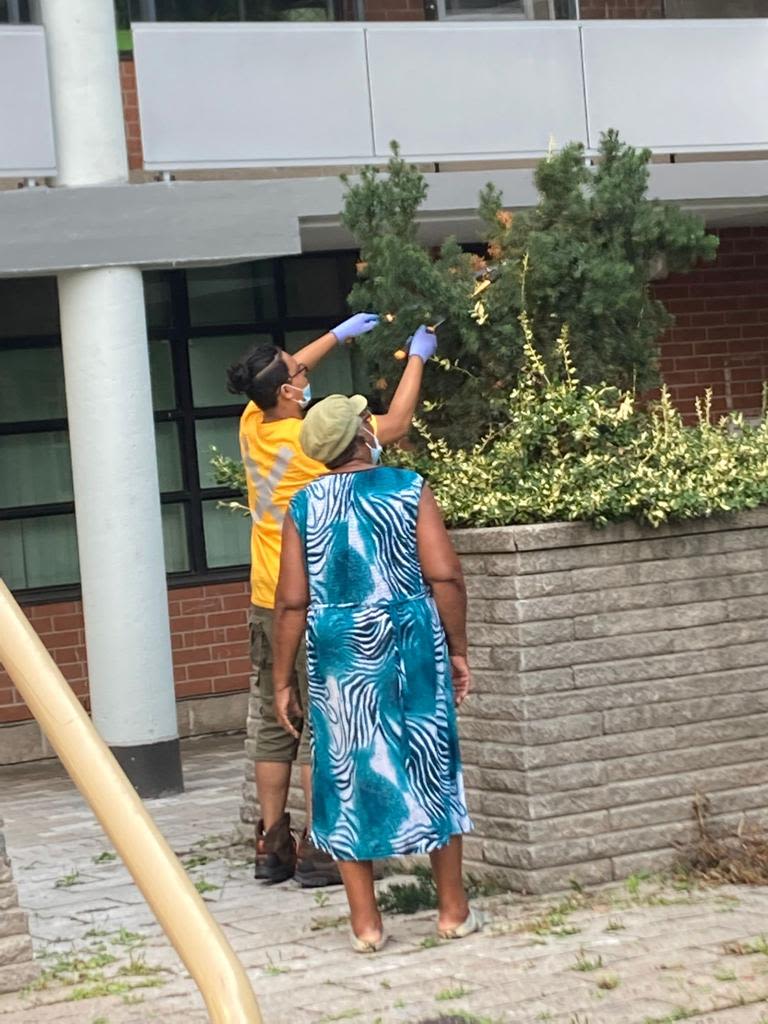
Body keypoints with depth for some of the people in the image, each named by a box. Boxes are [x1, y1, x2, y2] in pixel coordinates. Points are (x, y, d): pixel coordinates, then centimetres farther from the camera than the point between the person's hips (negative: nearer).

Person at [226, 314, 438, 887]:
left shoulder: (253, 427, 2)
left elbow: (285, 374, 24)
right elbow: (397, 422, -5)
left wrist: (340, 335, 29)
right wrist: (418, 357, 8)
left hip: (268, 603, 7)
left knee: (276, 726, 11)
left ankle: (273, 847, 15)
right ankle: (319, 852, -2)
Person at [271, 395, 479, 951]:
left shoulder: (304, 507, 1)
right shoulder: (409, 489, -3)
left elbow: (292, 602, -1)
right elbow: (445, 576, -9)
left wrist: (283, 680, 6)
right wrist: (458, 650, 1)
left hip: (339, 655, 1)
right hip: (410, 646, -1)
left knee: (349, 776, 8)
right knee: (431, 769, 10)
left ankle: (366, 922, 10)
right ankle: (454, 910, 17)